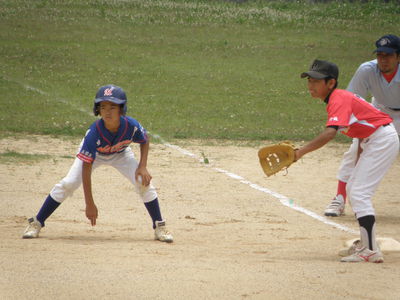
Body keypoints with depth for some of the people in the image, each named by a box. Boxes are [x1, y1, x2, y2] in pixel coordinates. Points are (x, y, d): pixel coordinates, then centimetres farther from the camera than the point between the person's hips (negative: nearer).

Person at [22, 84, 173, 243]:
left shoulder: (131, 125, -34)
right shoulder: (94, 133, -40)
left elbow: (144, 142, -8)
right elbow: (86, 168, -36)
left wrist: (143, 167, -23)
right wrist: (89, 204, -37)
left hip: (120, 154, 2)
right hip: (92, 154, -2)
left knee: (144, 182, -15)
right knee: (67, 184, -16)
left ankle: (159, 227, 2)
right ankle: (36, 223, -3)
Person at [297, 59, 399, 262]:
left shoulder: (339, 100, -21)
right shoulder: (340, 98, 10)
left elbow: (330, 133, -36)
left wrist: (301, 152, -37)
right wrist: (358, 159, 20)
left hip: (383, 139, -11)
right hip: (371, 142, 11)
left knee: (359, 192, -14)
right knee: (353, 189, 17)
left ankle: (371, 251, -18)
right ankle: (365, 243, 25)